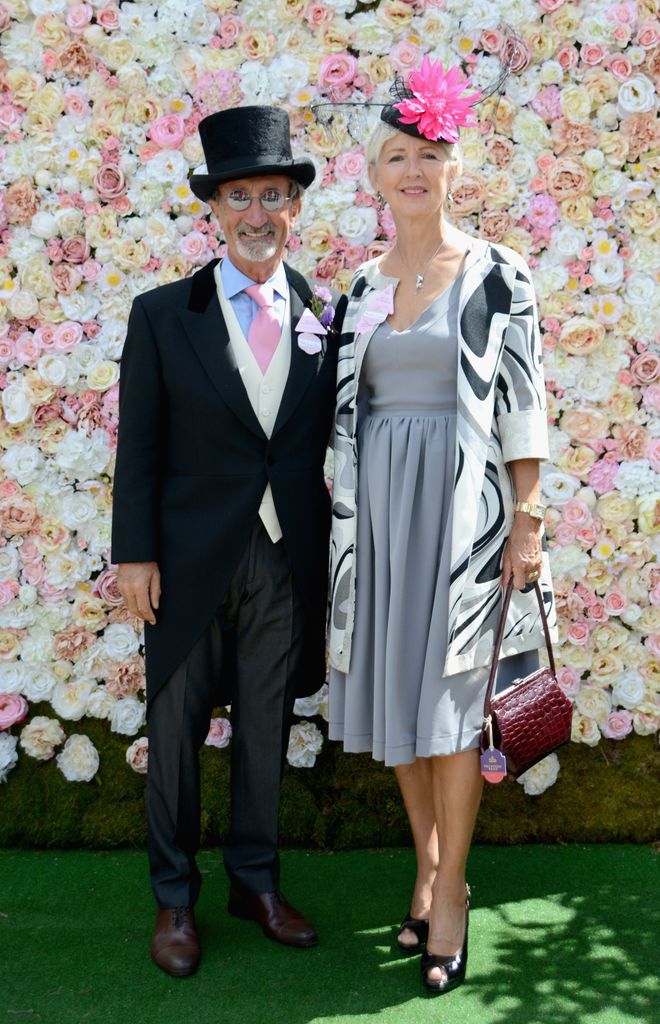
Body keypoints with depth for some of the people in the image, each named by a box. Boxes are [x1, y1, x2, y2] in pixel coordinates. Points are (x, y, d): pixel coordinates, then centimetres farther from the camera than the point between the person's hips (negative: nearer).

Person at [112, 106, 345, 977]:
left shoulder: (329, 316, 2)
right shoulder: (162, 315, -2)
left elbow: (339, 437, 3)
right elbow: (138, 447, -2)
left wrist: (338, 556, 0)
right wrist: (135, 553, -7)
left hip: (289, 565, 2)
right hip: (191, 562, -1)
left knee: (267, 730, 14)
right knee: (176, 730, 10)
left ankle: (257, 881, 32)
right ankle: (174, 898, 27)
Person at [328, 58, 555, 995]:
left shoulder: (498, 275, -2)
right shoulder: (361, 287, 11)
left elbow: (525, 402, -4)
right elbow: (348, 408, 13)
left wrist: (527, 519, -9)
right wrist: (347, 516, 10)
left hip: (464, 500, -4)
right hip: (379, 504, 5)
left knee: (449, 691, -2)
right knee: (396, 686, 9)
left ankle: (451, 890, 13)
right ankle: (428, 864, 26)